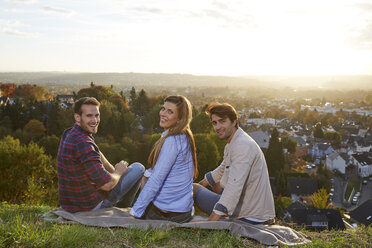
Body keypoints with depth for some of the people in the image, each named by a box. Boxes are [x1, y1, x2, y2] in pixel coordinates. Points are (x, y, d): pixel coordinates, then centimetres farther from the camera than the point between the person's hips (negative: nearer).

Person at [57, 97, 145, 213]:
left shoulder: (69, 133, 1)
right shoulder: (83, 143, -29)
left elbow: (96, 154, 19)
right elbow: (107, 185, -27)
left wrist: (113, 170, 10)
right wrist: (119, 172, -7)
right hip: (90, 205, -9)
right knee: (138, 168, 3)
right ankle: (124, 204, 26)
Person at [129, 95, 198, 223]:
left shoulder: (172, 141, -23)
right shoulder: (184, 136, 5)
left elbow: (156, 181, -23)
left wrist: (135, 212, -18)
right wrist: (147, 174, 9)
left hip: (167, 212, -8)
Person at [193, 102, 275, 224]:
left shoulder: (242, 145, -22)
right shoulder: (232, 143, 12)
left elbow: (234, 187, -32)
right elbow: (222, 170, 30)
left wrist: (208, 225, -36)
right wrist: (201, 184, 31)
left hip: (248, 216, -10)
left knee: (193, 189, -2)